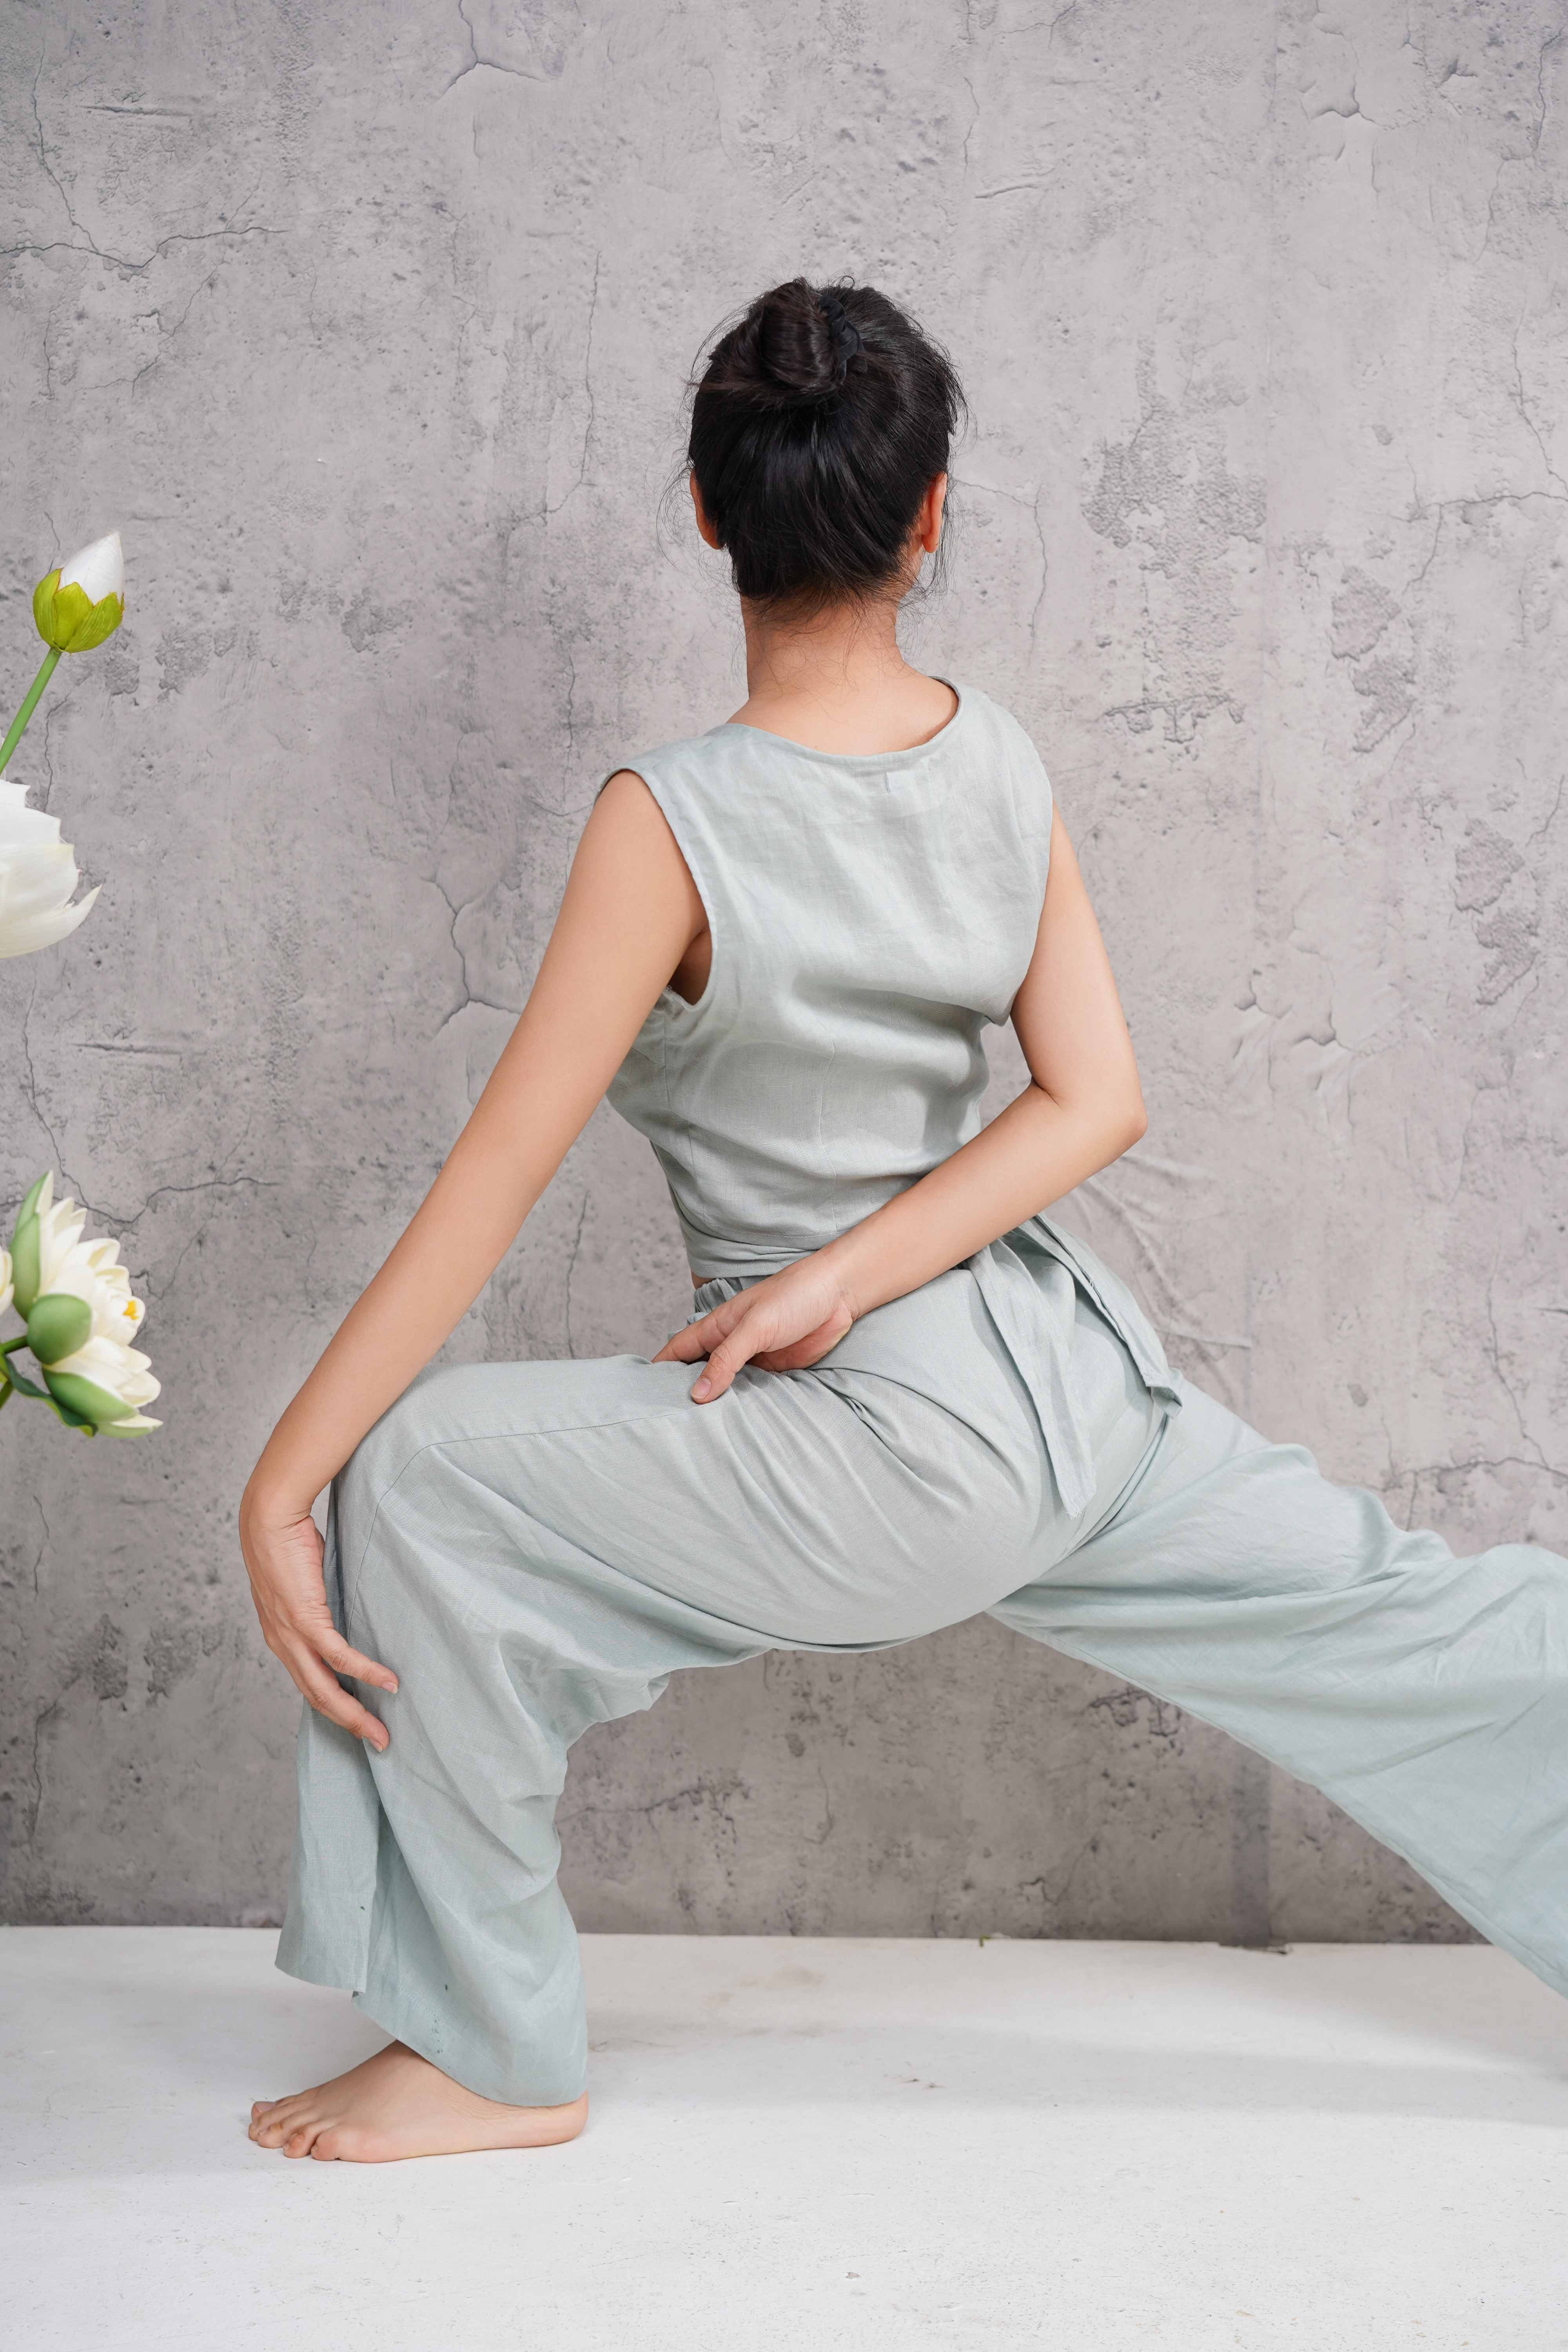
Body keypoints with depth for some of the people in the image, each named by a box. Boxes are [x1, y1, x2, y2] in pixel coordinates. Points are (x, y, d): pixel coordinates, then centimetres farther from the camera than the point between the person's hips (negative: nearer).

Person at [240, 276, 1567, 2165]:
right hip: (1074, 1378, 7)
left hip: (906, 1448, -7)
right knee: (1403, 1622, 24)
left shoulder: (676, 821, -18)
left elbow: (496, 1178, -18)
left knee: (418, 1479, -5)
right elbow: (1098, 1101, -2)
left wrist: (283, 1482, -12)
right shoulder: (999, 763, -1)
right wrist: (843, 1279, -8)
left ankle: (490, 2054, 4)